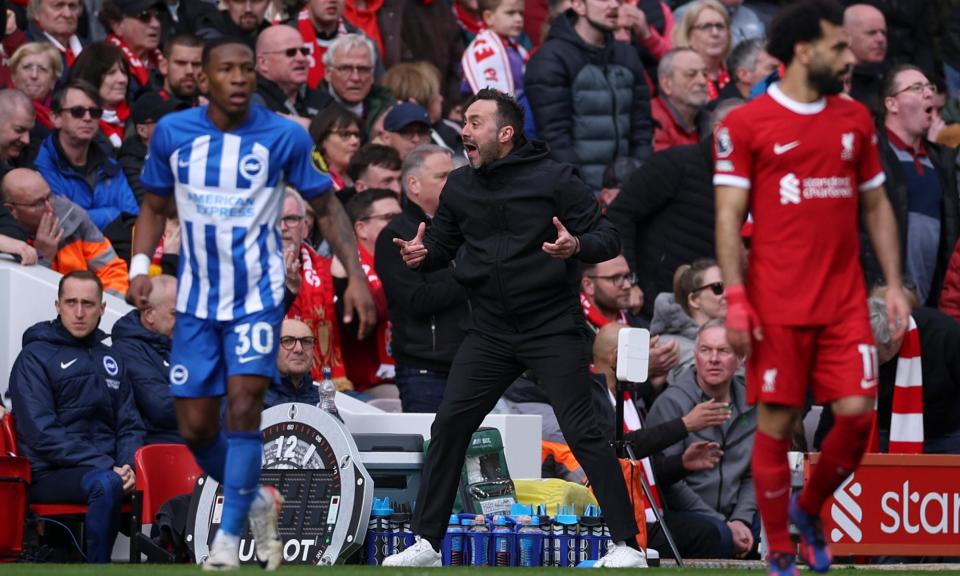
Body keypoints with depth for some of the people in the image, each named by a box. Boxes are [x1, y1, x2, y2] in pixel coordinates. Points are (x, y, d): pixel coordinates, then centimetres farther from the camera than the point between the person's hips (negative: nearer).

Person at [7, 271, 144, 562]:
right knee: (106, 483, -36)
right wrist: (103, 465, -17)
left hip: (105, 466, 5)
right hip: (50, 473, -5)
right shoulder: (35, 357, 2)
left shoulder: (110, 360, 22)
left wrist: (128, 466, -6)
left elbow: (130, 426, 17)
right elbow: (42, 433, -8)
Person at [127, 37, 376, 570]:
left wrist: (356, 275, -6)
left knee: (244, 402, -21)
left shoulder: (286, 136, -8)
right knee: (196, 427, 2)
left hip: (258, 294, -3)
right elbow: (155, 206, 12)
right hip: (198, 298, 3)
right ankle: (258, 501, 30)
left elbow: (327, 206, 2)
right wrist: (140, 264, -4)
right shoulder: (172, 132, -1)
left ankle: (229, 537, -13)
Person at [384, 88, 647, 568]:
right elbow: (443, 244, 15)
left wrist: (576, 246, -30)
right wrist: (422, 255, -8)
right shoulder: (459, 187, 6)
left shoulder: (554, 179, -8)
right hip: (490, 333, 5)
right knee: (448, 426, 0)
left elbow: (607, 239, -8)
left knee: (581, 433, -10)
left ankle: (627, 546, -5)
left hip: (552, 330, -5)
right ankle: (426, 543, 9)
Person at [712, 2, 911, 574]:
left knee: (857, 411, -6)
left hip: (846, 301, 4)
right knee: (776, 424, -1)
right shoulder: (745, 124, -2)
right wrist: (735, 300, -11)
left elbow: (876, 206, 17)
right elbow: (729, 216, -3)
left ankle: (809, 508, 21)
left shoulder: (856, 119, 12)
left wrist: (895, 285, 9)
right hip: (778, 306, -4)